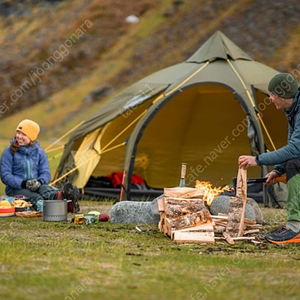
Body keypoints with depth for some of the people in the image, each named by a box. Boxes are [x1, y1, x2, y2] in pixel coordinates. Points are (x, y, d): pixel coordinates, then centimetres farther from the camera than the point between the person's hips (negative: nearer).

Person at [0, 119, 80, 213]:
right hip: (16, 189, -2)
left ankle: (60, 196, -69)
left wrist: (39, 181, -19)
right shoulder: (9, 151, 1)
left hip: (36, 186, 2)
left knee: (44, 188, -36)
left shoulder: (40, 152, 12)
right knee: (36, 198, -37)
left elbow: (46, 174, 6)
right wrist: (23, 183, -21)